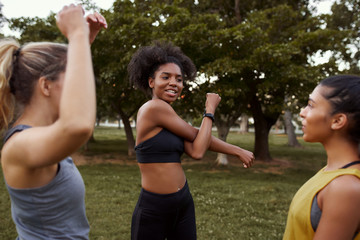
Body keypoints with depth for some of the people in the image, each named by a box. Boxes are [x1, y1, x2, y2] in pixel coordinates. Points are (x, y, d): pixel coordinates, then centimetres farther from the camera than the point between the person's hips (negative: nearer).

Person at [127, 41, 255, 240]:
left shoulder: (167, 115, 8)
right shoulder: (154, 107, -18)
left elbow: (196, 152, -3)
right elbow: (197, 136, -10)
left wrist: (237, 151, -2)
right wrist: (210, 109, 2)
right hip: (154, 208, -8)